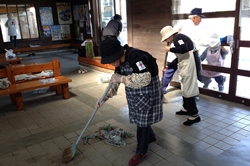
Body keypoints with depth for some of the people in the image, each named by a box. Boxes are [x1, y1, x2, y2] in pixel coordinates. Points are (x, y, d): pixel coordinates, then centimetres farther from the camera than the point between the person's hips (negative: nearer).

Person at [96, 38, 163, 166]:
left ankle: (141, 152, 18)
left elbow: (145, 79, -40)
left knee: (142, 120, 1)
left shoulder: (136, 56, -29)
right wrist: (104, 98, -2)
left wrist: (122, 78, -35)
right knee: (139, 117, 20)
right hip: (134, 94, 9)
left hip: (147, 92, -9)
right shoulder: (120, 61, 0)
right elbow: (115, 82, 7)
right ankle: (150, 136, 46)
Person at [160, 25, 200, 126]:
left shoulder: (177, 37, -10)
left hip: (188, 65, -11)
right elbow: (180, 57, 24)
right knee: (185, 87, 20)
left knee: (188, 89, -7)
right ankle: (186, 109, 35)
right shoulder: (178, 38, 20)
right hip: (185, 66, 11)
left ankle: (194, 115, 0)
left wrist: (170, 49, -16)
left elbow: (184, 49, -30)